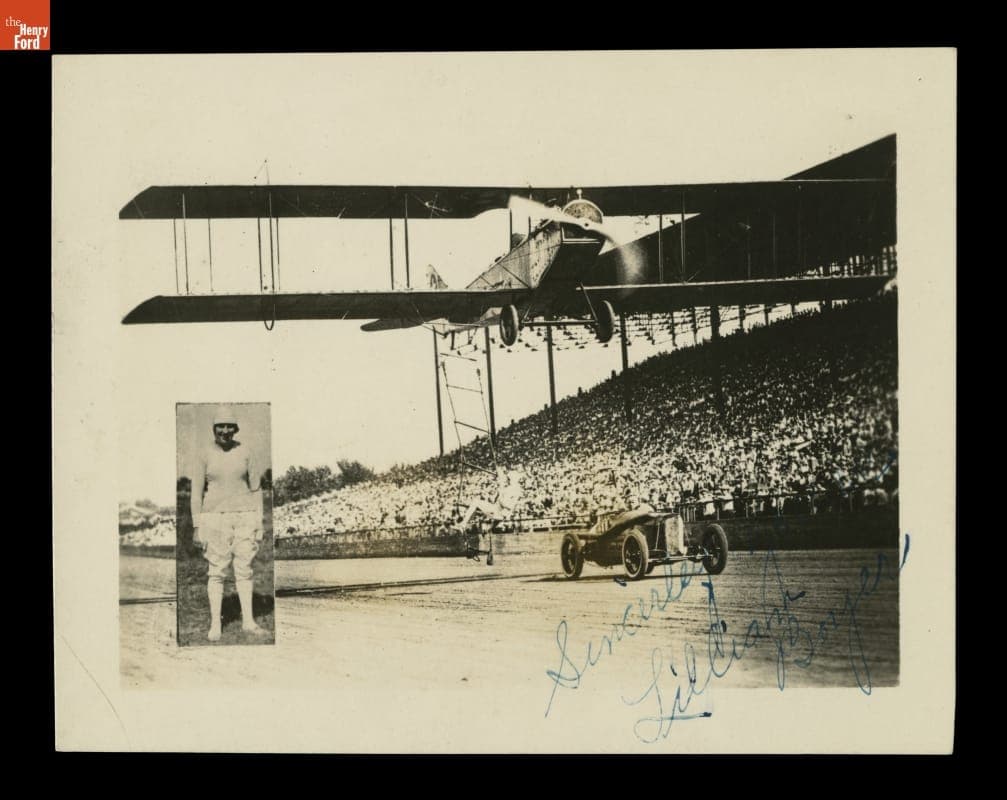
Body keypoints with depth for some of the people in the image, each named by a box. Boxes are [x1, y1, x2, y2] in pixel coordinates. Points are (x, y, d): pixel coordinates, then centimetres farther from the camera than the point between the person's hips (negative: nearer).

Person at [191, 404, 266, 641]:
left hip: (244, 516, 1)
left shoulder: (244, 453, 4)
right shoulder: (204, 455, 0)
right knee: (216, 571, 0)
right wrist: (196, 527, -4)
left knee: (244, 568, 3)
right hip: (214, 517, -1)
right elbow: (196, 492, 1)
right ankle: (215, 623, 5)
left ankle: (248, 620, 10)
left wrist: (259, 523, 3)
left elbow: (255, 489, 7)